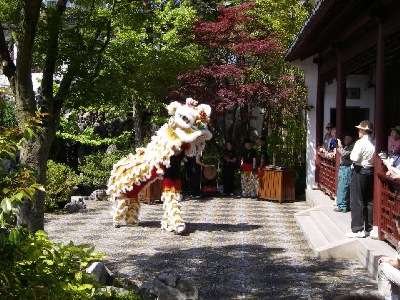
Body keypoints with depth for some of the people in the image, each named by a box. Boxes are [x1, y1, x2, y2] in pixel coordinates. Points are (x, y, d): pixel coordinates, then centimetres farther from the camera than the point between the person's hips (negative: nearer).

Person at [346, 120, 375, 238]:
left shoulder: (360, 143, -15)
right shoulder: (374, 143, 3)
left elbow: (354, 158, -21)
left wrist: (352, 154, -2)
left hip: (360, 172, -6)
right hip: (371, 172, 6)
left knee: (357, 202, 0)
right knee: (369, 201, 12)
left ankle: (357, 230, 0)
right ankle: (368, 228, 19)